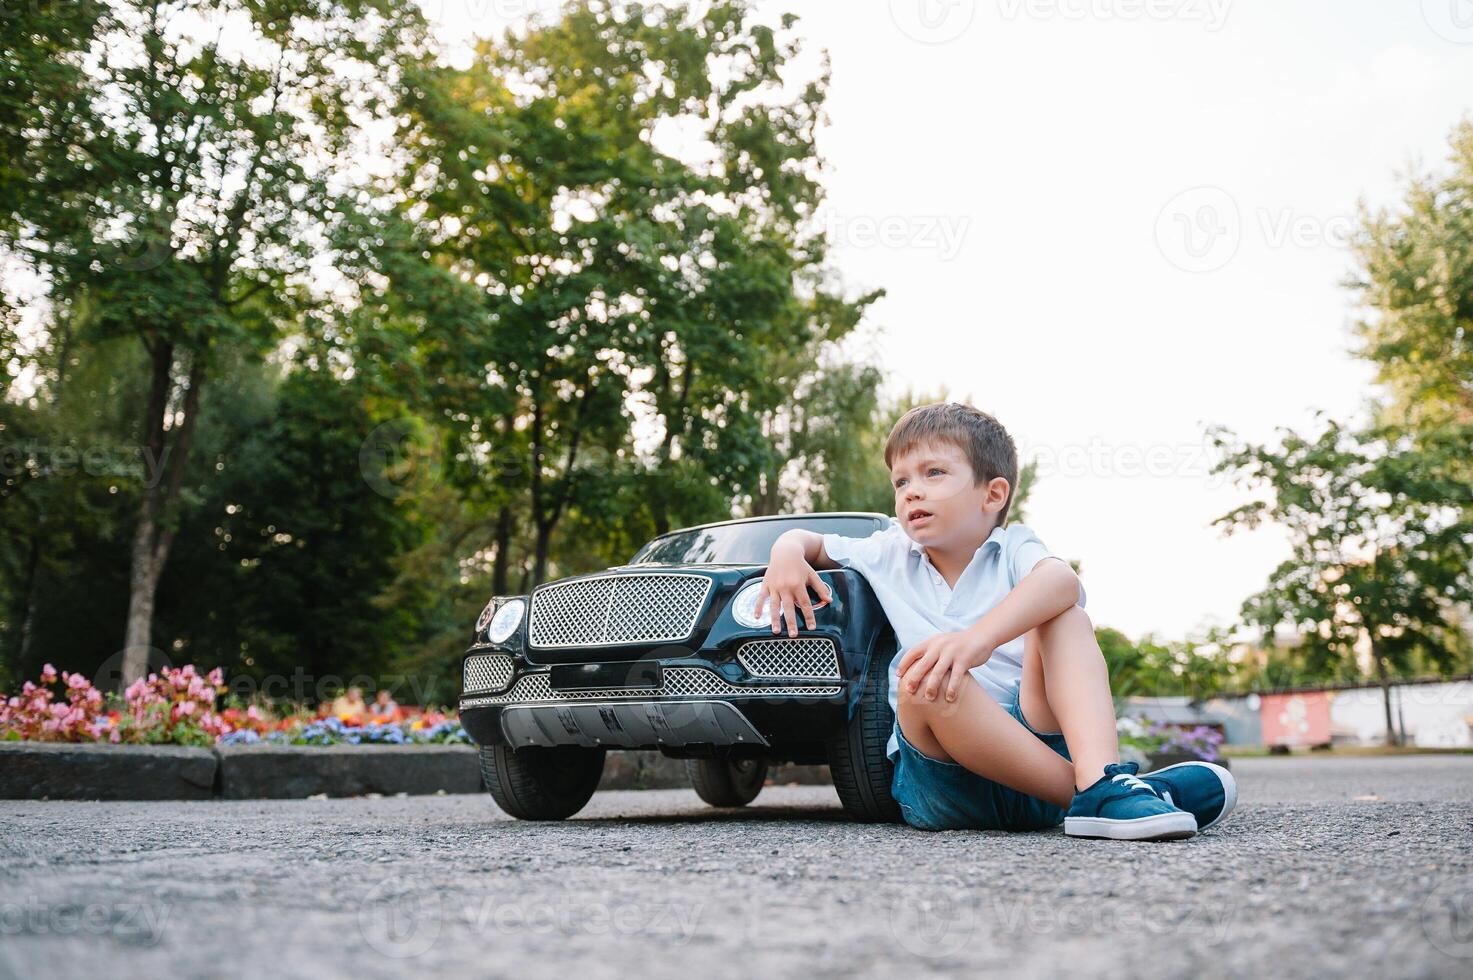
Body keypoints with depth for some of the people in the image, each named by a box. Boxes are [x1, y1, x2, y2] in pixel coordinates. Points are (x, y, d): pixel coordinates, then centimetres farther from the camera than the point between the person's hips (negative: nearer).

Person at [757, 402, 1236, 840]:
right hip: (941, 771, 0)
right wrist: (787, 553, 2)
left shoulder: (1013, 548, 7)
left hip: (1039, 739, 0)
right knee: (925, 685, -31)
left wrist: (979, 638, -38)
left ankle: (1100, 777, -40)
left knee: (1066, 617, -18)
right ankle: (1096, 789, -32)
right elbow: (809, 540, 30)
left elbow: (1062, 580, -18)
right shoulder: (889, 555, 17)